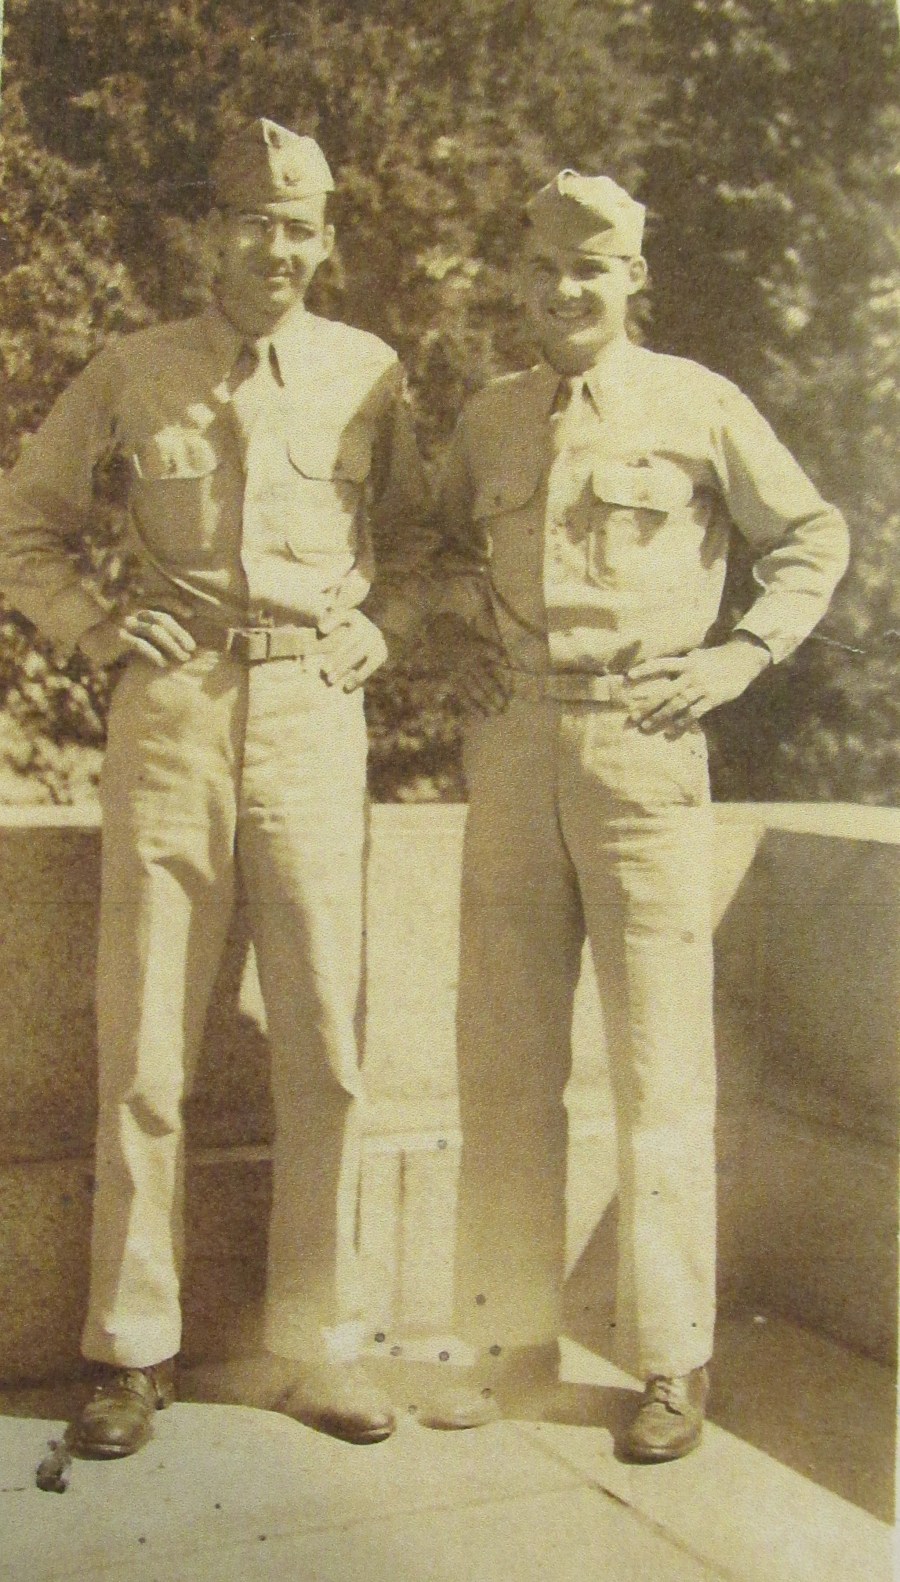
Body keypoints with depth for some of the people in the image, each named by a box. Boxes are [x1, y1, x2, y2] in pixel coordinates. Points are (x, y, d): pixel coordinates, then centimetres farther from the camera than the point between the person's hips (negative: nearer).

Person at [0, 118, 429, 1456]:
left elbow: (413, 532, 23)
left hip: (315, 711, 1)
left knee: (323, 1044, 1)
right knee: (145, 1047, 1)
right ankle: (134, 1351, 13)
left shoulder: (370, 374, 10)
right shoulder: (133, 372, 8)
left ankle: (320, 1347, 14)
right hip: (172, 710, -1)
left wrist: (378, 634, 6)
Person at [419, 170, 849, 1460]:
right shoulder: (488, 421, 14)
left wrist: (745, 652, -2)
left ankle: (672, 1359, 11)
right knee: (505, 1053, 7)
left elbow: (813, 537, 10)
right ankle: (512, 1333, 19)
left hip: (640, 745, -4)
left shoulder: (698, 408, 2)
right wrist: (459, 628, 11)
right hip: (512, 747, 4)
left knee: (660, 1063, -1)